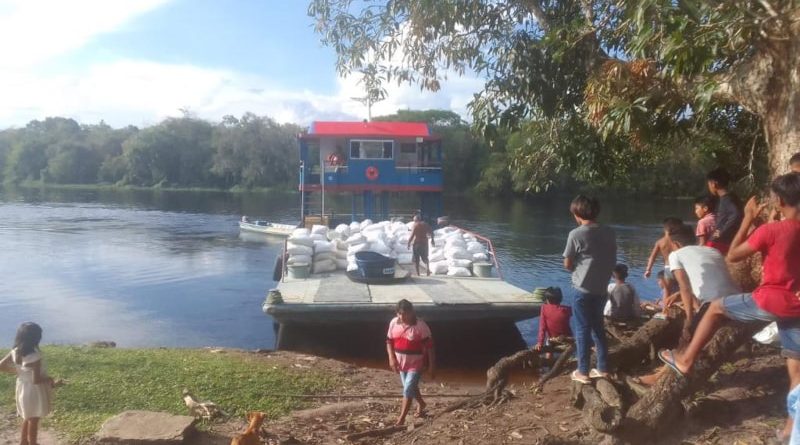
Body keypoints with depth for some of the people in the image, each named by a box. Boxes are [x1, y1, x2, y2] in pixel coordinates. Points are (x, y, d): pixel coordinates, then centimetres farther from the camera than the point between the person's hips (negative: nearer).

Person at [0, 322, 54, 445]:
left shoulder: (16, 352, -9)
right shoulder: (34, 356, -30)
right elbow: (36, 380, -28)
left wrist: (18, 372, 10)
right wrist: (49, 380, -9)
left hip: (22, 387, 7)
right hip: (33, 390, -7)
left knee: (27, 418, 26)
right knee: (33, 420, 12)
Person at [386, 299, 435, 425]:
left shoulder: (420, 326, -20)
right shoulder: (393, 323, -6)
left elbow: (429, 345, -13)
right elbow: (389, 341, 4)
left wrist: (431, 364, -12)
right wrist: (392, 358, -8)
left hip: (416, 364, -5)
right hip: (401, 363, 6)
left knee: (408, 390, -7)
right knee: (411, 388, 22)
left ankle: (401, 418, 4)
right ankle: (421, 404, 48)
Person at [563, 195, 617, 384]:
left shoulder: (576, 234, -14)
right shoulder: (609, 232, 1)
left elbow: (567, 264, -7)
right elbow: (613, 261, 8)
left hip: (584, 289, -5)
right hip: (602, 288, 5)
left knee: (582, 330, 5)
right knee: (598, 327, 19)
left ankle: (583, 372, 12)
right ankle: (603, 368, 25)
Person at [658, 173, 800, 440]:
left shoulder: (770, 230, -17)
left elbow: (733, 255, -6)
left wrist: (748, 219, -3)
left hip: (771, 301, -6)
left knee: (716, 309, 15)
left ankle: (686, 361, 20)